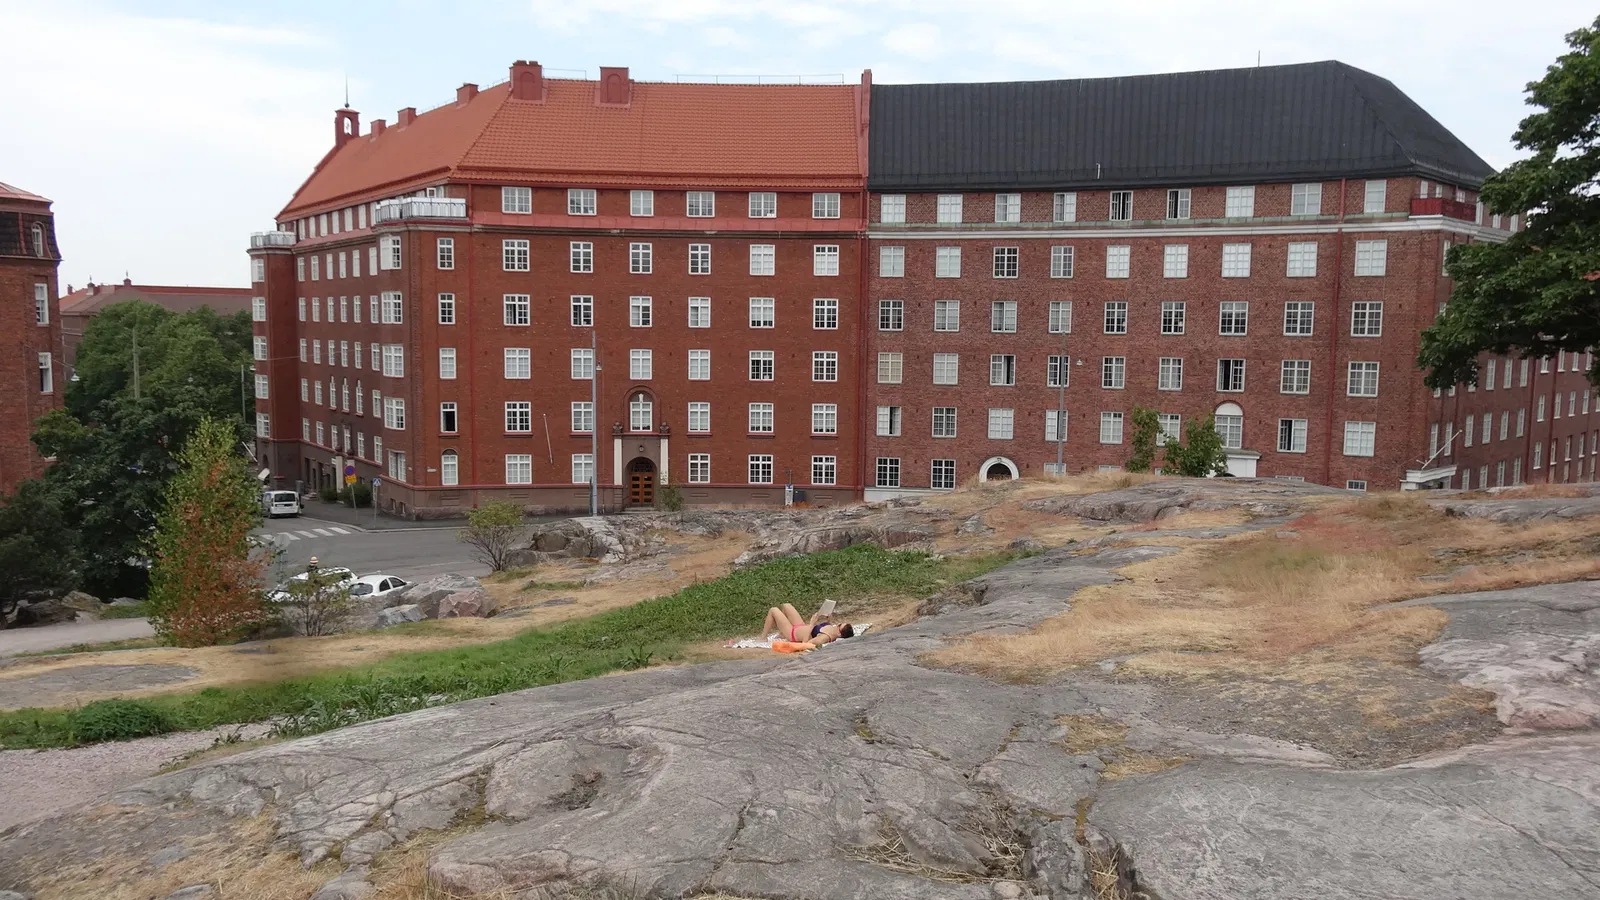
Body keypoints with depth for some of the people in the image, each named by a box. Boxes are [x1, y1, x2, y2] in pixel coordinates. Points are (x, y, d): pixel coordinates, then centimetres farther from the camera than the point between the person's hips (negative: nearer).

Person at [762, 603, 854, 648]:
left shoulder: (825, 638, -41)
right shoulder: (832, 628, -18)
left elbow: (804, 642, -43)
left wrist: (811, 624, -43)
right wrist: (826, 617, -12)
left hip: (793, 632, -8)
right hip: (801, 627, 8)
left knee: (773, 610, 6)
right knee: (786, 606, 25)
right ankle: (781, 635, 40)